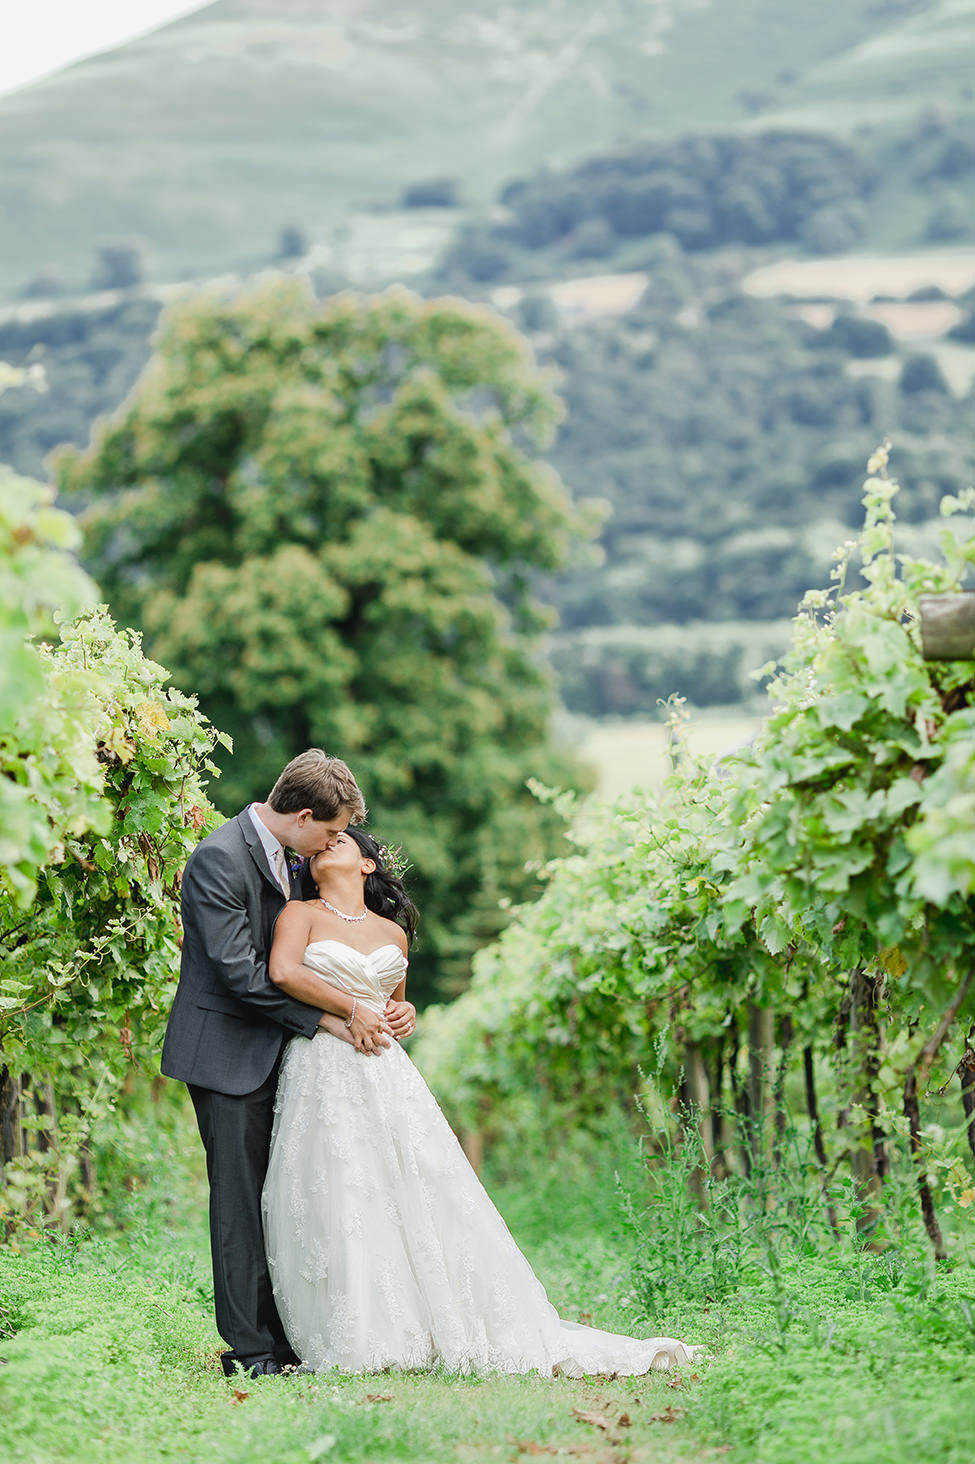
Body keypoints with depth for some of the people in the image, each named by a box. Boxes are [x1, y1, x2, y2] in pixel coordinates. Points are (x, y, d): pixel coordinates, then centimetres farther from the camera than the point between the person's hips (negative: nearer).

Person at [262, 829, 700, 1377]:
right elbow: (284, 972, -9)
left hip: (386, 1074, 3)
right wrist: (350, 1008, -7)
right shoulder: (302, 914, 8)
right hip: (322, 1078, -3)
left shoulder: (393, 933, 19)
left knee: (423, 1199, -3)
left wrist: (406, 1017, 7)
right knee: (336, 1205, -9)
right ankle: (360, 1343, -3)